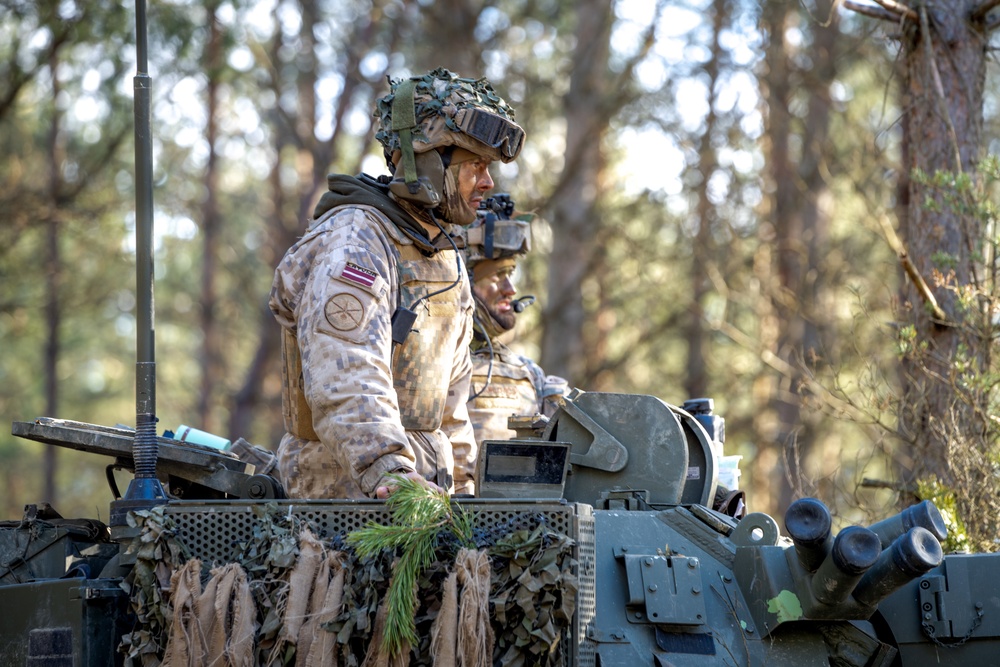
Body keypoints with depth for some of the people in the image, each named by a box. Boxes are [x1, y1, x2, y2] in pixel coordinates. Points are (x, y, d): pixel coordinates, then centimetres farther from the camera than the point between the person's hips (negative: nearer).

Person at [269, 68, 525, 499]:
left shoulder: (445, 260, 20)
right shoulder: (352, 242, -11)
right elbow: (345, 378, -26)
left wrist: (461, 492, 24)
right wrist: (385, 469, -38)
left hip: (421, 493, 8)